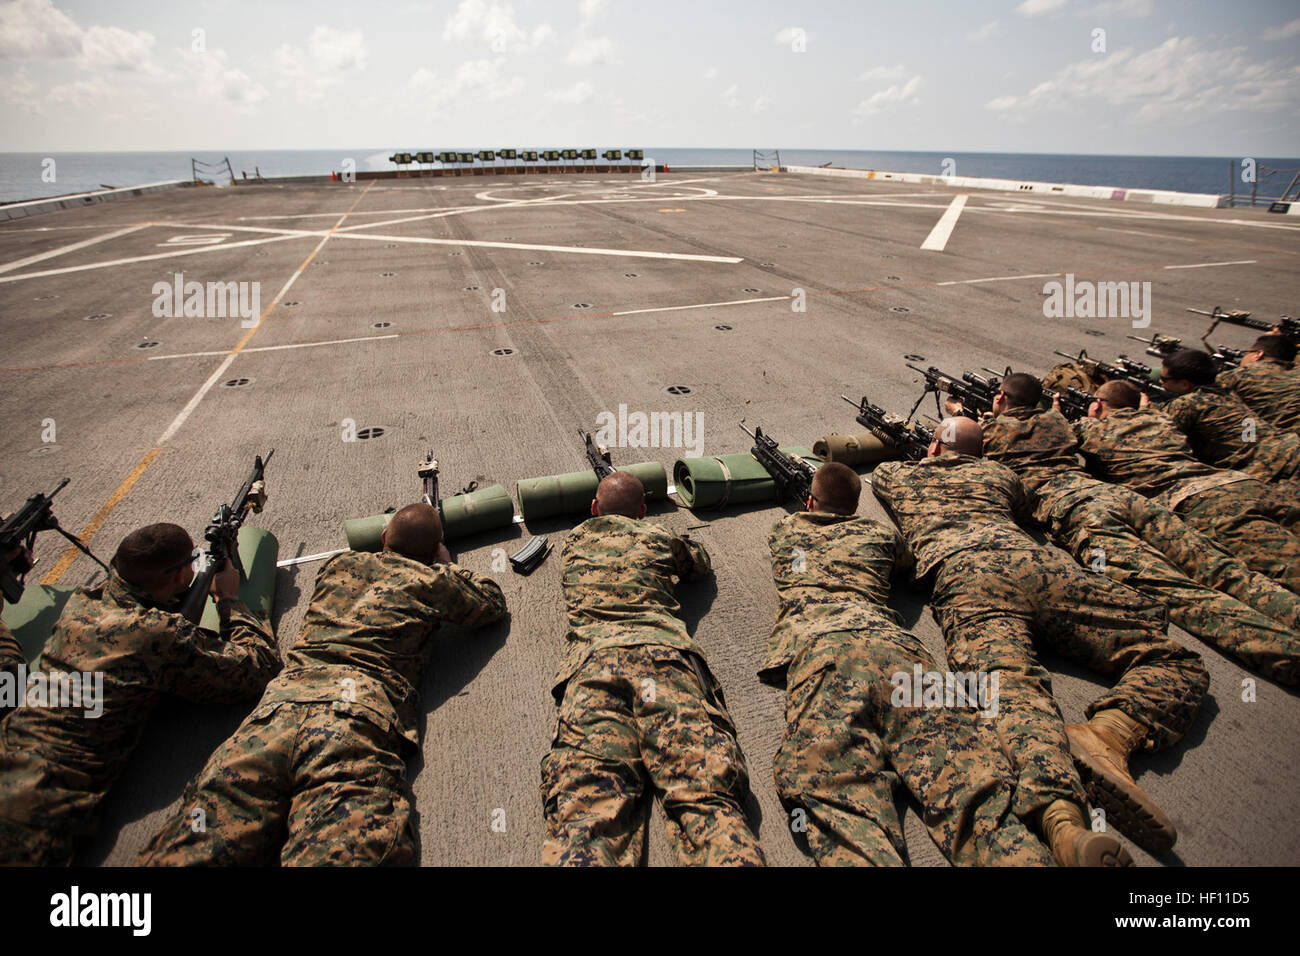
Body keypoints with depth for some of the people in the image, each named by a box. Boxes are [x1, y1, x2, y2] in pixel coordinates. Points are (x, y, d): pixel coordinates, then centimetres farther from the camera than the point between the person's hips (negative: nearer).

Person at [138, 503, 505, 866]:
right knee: (340, 854, -22)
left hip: (279, 705, 5)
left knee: (176, 855, -3)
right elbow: (494, 604, 33)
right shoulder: (433, 580, 16)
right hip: (358, 717, -4)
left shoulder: (338, 564, 27)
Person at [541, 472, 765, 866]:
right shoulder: (659, 537, 27)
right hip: (663, 650, 0)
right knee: (705, 793, -17)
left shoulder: (575, 540, 30)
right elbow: (702, 563, 48)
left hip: (592, 659, 0)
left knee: (585, 808, -19)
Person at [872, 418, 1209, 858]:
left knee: (1014, 689, -26)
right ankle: (1108, 734, -28)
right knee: (1177, 662, 5)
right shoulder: (1000, 473, 39)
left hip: (962, 572, -2)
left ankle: (1061, 817, -57)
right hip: (1036, 560, 2)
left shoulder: (894, 473, 35)